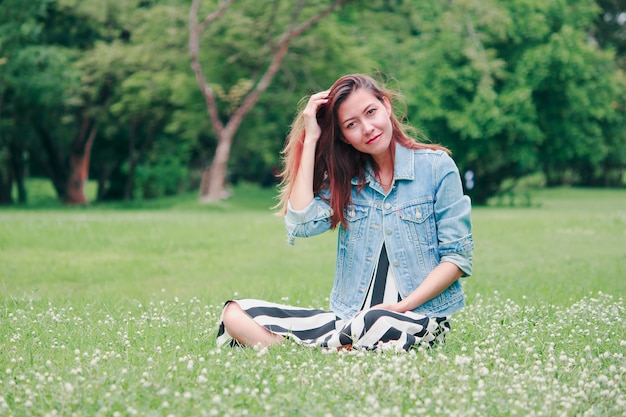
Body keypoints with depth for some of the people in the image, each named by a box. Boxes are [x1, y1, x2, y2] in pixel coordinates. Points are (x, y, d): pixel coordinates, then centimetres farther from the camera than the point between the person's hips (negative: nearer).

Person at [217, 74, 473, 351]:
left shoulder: (437, 166, -1)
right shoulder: (346, 177, 11)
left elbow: (457, 255, -3)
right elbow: (302, 223, -7)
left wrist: (403, 306, -16)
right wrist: (310, 139, -2)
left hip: (417, 318, -4)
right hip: (350, 317, 5)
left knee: (374, 324, -42)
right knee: (235, 313, -12)